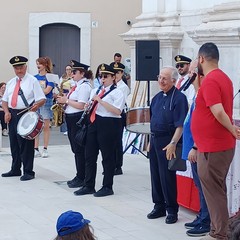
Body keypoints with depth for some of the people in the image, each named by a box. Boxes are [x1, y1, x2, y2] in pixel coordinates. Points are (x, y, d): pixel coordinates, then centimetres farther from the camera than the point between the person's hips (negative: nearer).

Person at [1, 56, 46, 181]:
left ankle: (28, 172, 3)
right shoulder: (10, 82, 15)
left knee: (26, 145, -5)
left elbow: (42, 99, -8)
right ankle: (15, 169, 24)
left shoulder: (32, 81, -1)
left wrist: (37, 105, -29)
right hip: (12, 115, 6)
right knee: (14, 144, 12)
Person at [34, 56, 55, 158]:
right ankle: (36, 149, 6)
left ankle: (45, 149, 8)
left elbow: (47, 91, -13)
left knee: (46, 127, 1)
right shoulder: (35, 77, 10)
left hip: (46, 102, -4)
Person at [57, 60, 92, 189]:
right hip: (72, 119, 10)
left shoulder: (84, 86, -15)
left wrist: (66, 100, -15)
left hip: (78, 119, -10)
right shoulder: (77, 85, 15)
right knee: (75, 149, 14)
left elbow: (81, 105, -23)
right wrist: (63, 100, 4)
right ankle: (79, 177, 21)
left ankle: (81, 178, 2)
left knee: (80, 150, -4)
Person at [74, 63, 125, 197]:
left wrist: (100, 101, -21)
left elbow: (117, 111, -20)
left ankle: (107, 187, 12)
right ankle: (89, 186, 17)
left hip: (109, 125, -8)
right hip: (94, 123, 8)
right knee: (90, 155, 9)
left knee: (108, 157, 1)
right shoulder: (96, 91, 16)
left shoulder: (117, 93, -7)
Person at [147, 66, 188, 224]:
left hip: (167, 142, -8)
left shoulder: (179, 98, -12)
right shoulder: (157, 97, 13)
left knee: (167, 177, -4)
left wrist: (173, 143, -25)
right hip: (154, 140, 8)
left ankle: (172, 210, 5)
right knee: (155, 175, 12)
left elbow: (180, 125, -18)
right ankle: (159, 206, 23)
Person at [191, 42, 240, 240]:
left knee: (213, 190, -3)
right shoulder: (224, 78, 13)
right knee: (217, 189, 16)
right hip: (223, 144, 10)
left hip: (212, 148, -10)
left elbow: (218, 112, -26)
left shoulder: (210, 81, -18)